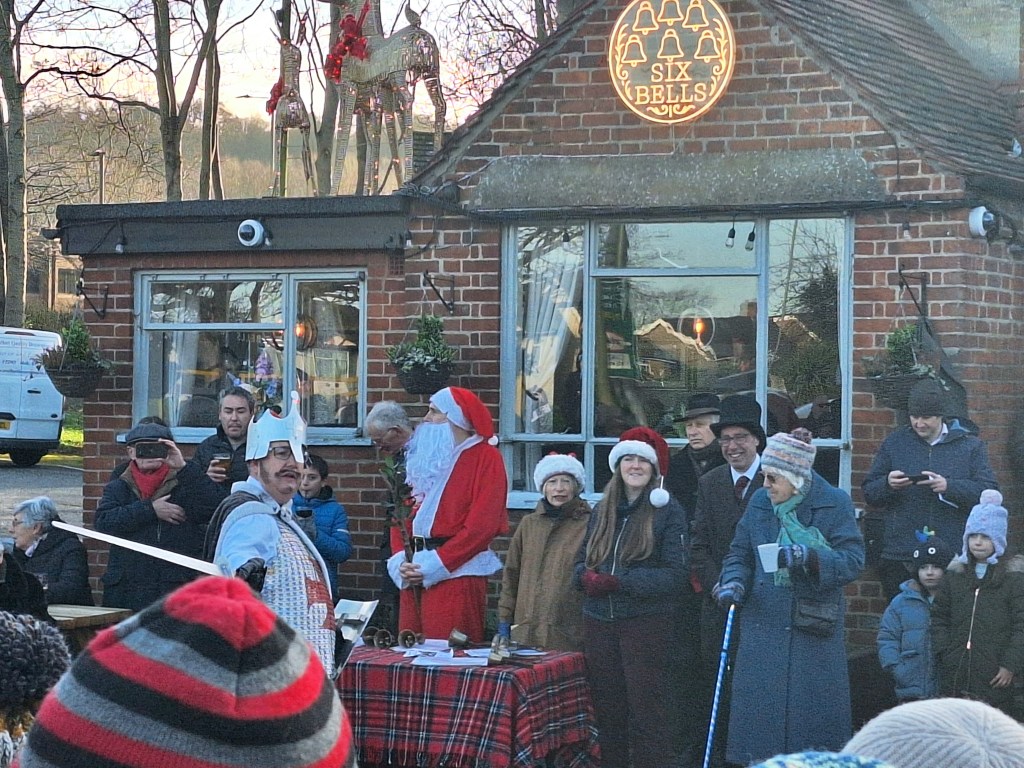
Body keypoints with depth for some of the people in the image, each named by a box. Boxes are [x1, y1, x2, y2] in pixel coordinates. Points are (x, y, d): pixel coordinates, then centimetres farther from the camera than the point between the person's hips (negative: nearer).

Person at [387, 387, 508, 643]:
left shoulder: (485, 458, -3)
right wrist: (401, 561, -1)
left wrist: (433, 565, -14)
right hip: (414, 576, 6)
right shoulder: (423, 458, 18)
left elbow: (482, 524, -12)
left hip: (457, 573, -6)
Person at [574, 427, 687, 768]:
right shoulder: (602, 510, 13)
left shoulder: (668, 511, -3)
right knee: (607, 711, 11)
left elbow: (674, 574, -10)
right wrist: (585, 577, -9)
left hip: (647, 622, -5)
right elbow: (581, 560, 16)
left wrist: (618, 582, -18)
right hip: (600, 621, 5)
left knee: (648, 713, -6)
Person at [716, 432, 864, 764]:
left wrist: (810, 557, -25)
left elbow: (853, 559, -10)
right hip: (763, 622, 3)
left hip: (815, 627, -3)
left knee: (813, 708, 0)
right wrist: (734, 582, -5)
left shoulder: (834, 503, -4)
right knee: (757, 709, 2)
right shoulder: (760, 502, 7)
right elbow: (739, 553, 15)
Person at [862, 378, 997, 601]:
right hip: (899, 557, 1)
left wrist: (949, 486, -17)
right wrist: (887, 484, -11)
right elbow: (869, 493, 11)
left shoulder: (970, 446, 7)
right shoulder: (894, 444, 12)